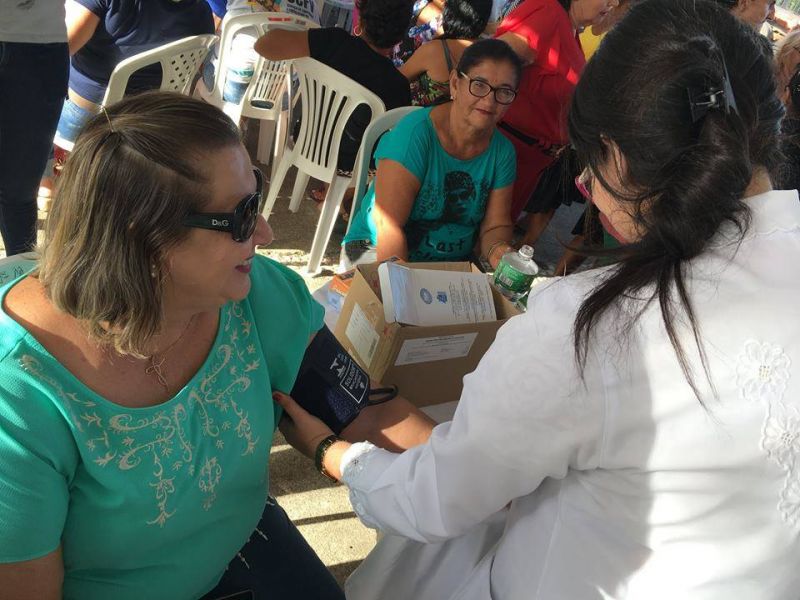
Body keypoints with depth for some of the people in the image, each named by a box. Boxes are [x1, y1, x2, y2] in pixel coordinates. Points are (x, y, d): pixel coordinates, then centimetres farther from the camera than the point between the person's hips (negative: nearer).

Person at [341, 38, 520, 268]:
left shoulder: (502, 152, -1)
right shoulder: (415, 133, -19)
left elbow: (495, 225, 3)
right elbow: (389, 227, -23)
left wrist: (499, 250, -20)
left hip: (456, 264, 6)